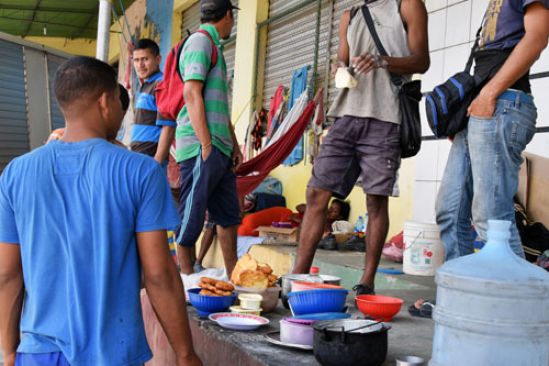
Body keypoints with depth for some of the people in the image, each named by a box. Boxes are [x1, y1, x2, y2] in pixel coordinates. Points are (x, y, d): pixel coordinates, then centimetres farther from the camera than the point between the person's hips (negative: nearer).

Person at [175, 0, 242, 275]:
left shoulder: (214, 46, 22)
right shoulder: (201, 40, -7)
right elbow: (192, 94, -17)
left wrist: (234, 145, 22)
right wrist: (205, 144, -20)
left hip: (219, 149, 10)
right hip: (201, 147, -10)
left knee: (228, 215, 13)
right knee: (192, 216, -4)